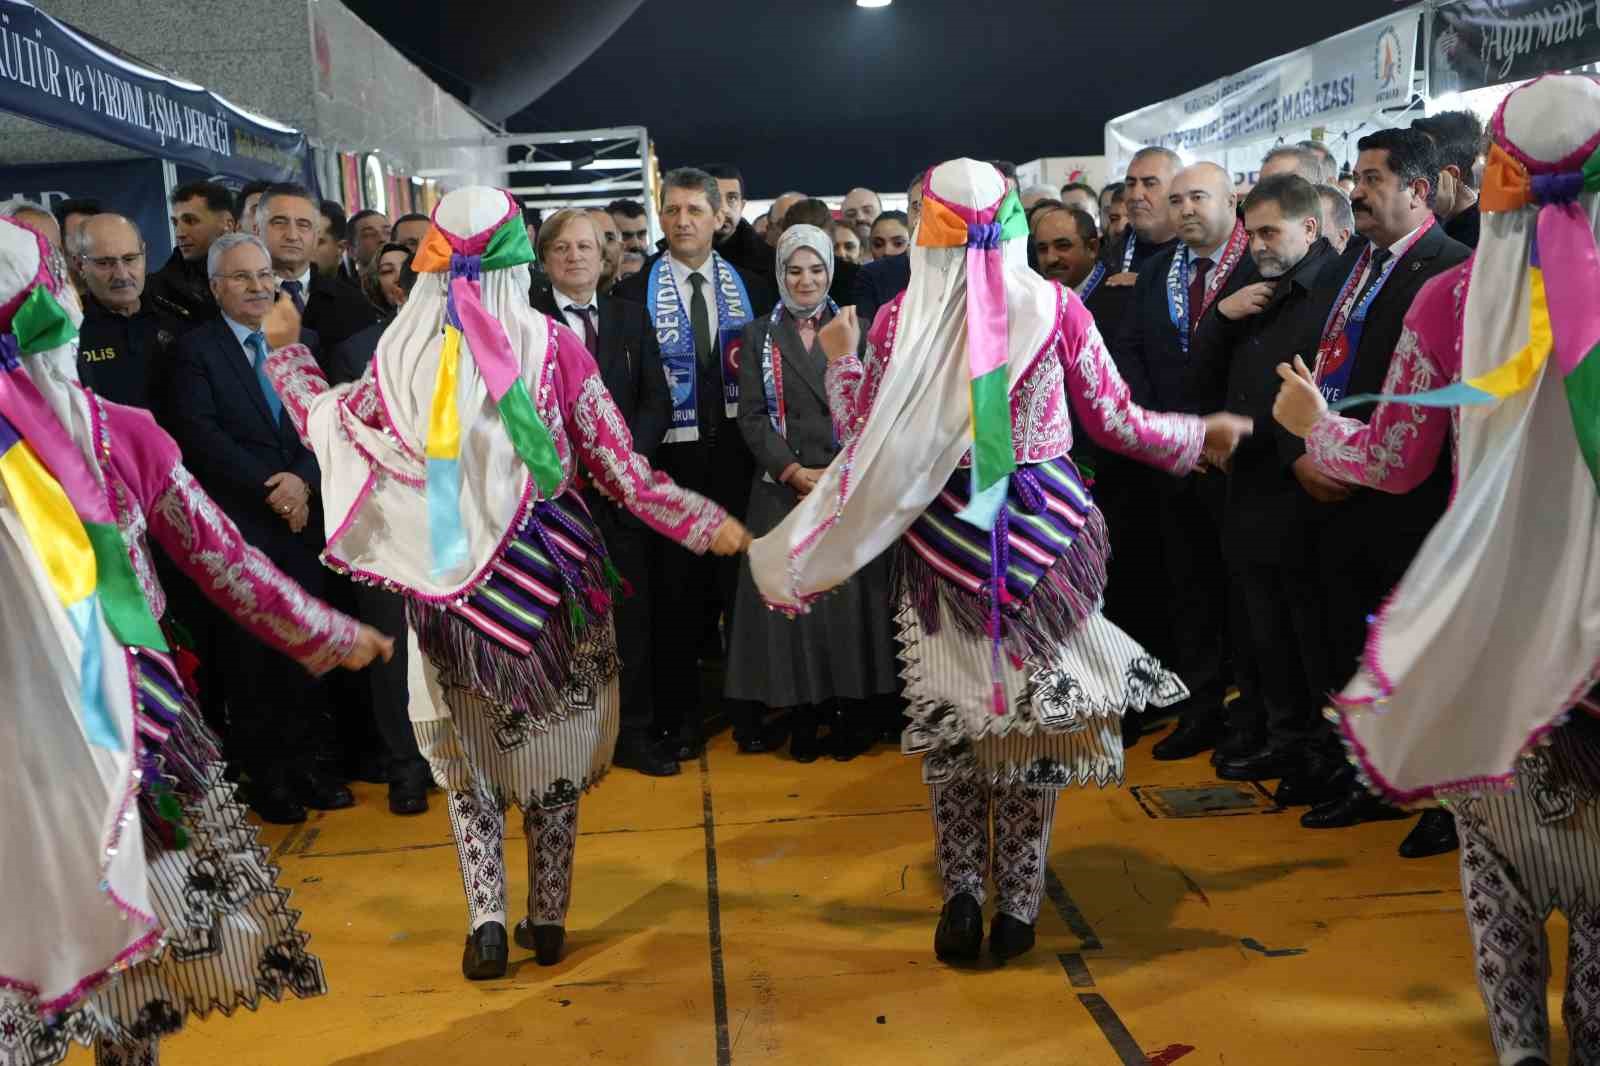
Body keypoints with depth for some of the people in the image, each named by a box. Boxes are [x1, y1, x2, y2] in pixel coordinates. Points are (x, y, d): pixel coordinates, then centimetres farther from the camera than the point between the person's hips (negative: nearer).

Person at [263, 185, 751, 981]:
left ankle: (487, 923, 14)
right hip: (547, 570, 0)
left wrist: (286, 350, 26)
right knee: (550, 741, 14)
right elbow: (623, 475, -7)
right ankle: (548, 919, 24)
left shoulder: (404, 353, -5)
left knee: (470, 751, 16)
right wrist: (709, 525, 3)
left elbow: (333, 428, 11)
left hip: (452, 577, 1)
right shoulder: (553, 346, -8)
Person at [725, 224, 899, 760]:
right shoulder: (760, 335, 8)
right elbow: (751, 416, 1)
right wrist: (794, 472, -11)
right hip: (783, 488, 0)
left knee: (850, 596, 0)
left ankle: (850, 712, 7)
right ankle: (801, 713, 6)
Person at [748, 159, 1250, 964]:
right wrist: (1199, 435, 18)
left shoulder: (896, 321, -3)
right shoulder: (1054, 306, -4)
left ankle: (962, 897, 17)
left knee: (952, 714, 14)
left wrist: (839, 361, 15)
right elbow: (1114, 422, 1)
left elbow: (866, 444, 0)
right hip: (1042, 525, 0)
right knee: (1036, 708, 11)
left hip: (943, 535, 0)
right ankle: (1017, 902, 18)